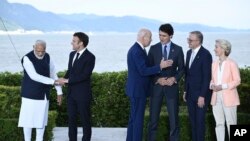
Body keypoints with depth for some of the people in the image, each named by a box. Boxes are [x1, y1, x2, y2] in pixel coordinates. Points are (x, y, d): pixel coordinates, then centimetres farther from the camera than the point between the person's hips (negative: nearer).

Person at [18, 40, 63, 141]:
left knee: (41, 119, 9)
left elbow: (53, 74, 7)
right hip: (30, 93, -5)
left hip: (43, 93, 5)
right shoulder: (27, 58, -18)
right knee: (28, 119, 0)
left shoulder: (47, 57, 2)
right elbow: (34, 76, -27)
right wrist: (53, 82, -28)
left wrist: (59, 92, 5)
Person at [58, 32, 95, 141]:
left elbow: (84, 75, -20)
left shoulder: (90, 57, -13)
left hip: (83, 94, -7)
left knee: (85, 120, 3)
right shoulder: (72, 54, 11)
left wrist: (68, 80, -20)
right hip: (71, 92, 7)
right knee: (71, 119, 10)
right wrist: (63, 79, -2)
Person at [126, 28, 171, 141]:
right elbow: (143, 71, -24)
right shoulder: (137, 51, -20)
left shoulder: (136, 49, 12)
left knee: (133, 118, 16)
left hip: (135, 89, 10)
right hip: (138, 90, -10)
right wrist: (160, 66, -21)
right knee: (138, 119, -5)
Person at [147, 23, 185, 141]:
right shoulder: (153, 49, 2)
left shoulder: (178, 49, 2)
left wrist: (174, 78, -13)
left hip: (171, 86, 0)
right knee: (153, 117, 4)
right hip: (156, 86, 0)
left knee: (174, 117, 2)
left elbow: (181, 68, 4)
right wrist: (157, 79, -12)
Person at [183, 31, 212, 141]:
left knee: (200, 120, -1)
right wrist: (185, 91, 13)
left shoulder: (205, 54, -15)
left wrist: (202, 96, -18)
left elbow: (207, 77, -17)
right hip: (190, 93, 7)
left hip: (201, 94, -7)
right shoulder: (189, 52, 9)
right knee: (193, 120, 12)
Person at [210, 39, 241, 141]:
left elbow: (237, 81, -9)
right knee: (219, 123, 8)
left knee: (231, 124, 1)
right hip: (216, 98, 5)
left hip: (228, 98, -5)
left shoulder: (232, 64, -9)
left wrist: (223, 86, -18)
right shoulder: (214, 64, 9)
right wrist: (212, 85, -9)